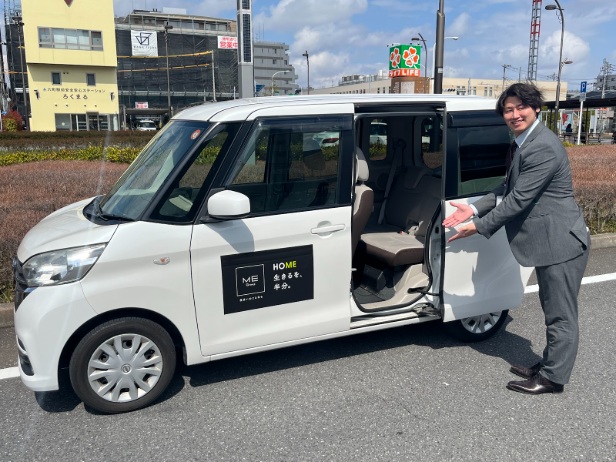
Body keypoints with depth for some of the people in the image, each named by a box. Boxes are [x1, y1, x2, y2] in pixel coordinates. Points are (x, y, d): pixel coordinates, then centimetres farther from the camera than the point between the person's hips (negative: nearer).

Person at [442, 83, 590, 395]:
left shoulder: (543, 148, -22)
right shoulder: (522, 144, 10)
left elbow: (519, 199, -23)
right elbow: (508, 189, 14)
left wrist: (479, 226, -16)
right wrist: (474, 209, 1)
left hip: (561, 242, -11)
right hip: (550, 240, 11)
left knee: (561, 315, 3)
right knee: (553, 311, 21)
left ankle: (553, 377, 15)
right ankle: (548, 365, 35)